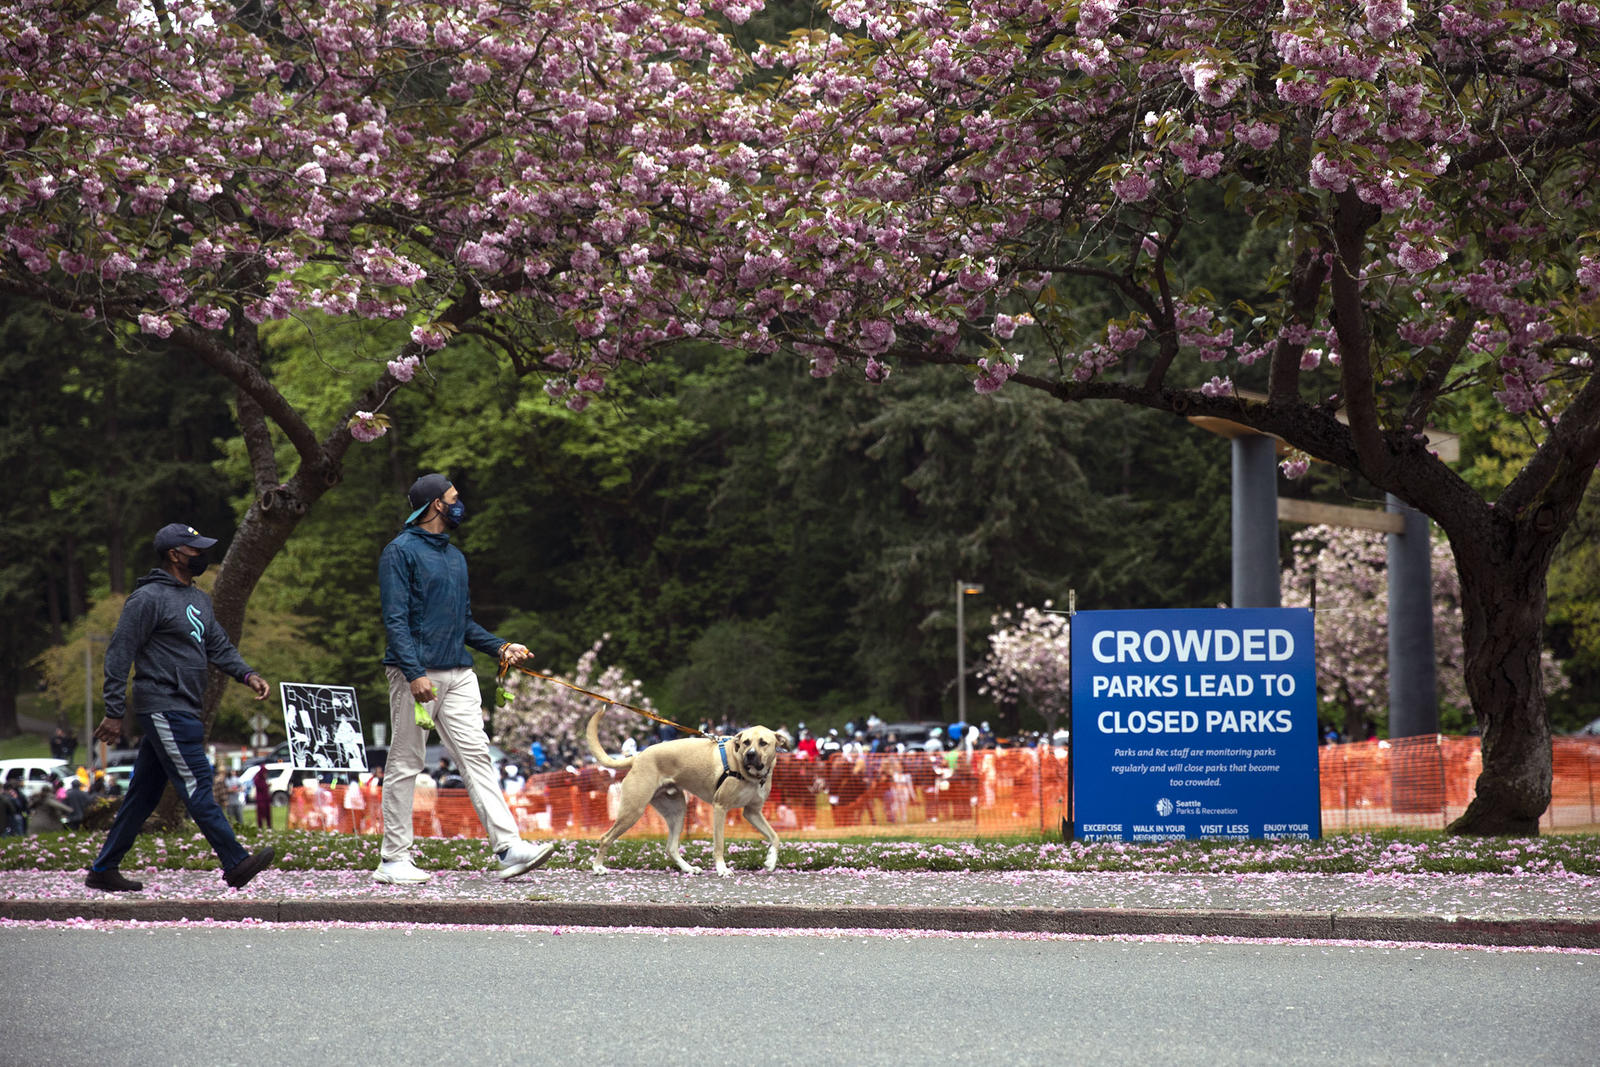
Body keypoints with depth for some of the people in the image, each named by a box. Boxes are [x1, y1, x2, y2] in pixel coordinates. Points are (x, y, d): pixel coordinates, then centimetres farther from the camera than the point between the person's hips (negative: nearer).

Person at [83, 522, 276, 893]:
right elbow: (118, 654, -11)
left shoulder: (198, 600, 18)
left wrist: (247, 674, 0)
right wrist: (114, 712, -14)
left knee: (144, 793, 11)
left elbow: (218, 646, 20)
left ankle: (104, 869, 15)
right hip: (164, 707, -9)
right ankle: (235, 864, -14)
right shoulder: (149, 598, -10)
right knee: (196, 785, -11)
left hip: (184, 710, 9)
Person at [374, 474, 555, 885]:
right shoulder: (401, 551, -5)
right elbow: (395, 619, -14)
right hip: (416, 672, -7)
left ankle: (508, 848, -11)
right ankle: (393, 860, 4)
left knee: (477, 757, -3)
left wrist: (500, 647, 10)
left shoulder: (455, 557, 19)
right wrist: (415, 673, -23)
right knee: (405, 764, -2)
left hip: (458, 674, 7)